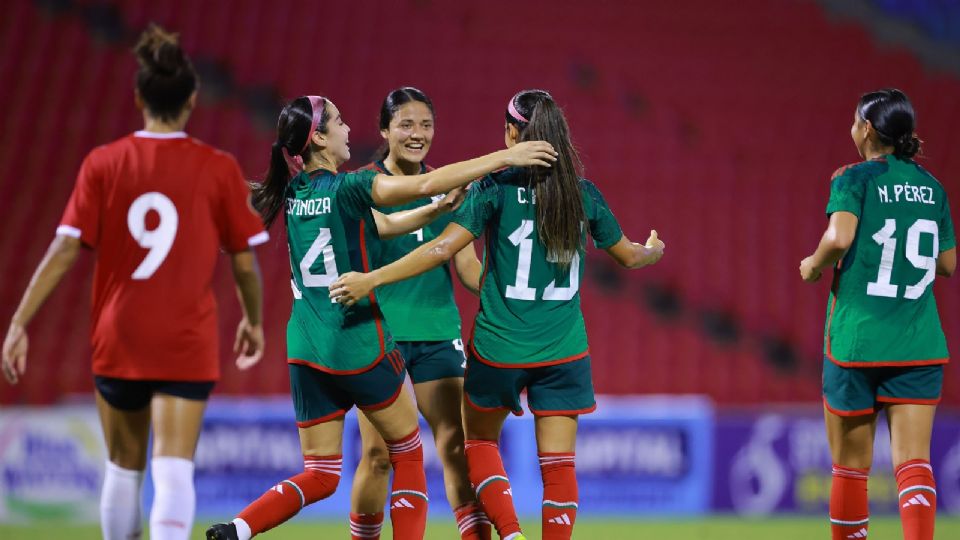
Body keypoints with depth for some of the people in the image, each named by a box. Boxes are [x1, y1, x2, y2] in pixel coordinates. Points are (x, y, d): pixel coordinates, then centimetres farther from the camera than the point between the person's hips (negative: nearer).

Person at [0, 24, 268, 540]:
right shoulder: (218, 169, -4)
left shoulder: (103, 164, -2)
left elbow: (64, 250, -6)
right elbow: (245, 264, 0)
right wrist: (253, 322, 18)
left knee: (123, 468, 18)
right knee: (174, 472, -8)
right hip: (188, 344, -2)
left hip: (117, 339, 2)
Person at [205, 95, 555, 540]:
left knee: (319, 476, 9)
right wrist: (505, 158, -14)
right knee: (408, 454, 13)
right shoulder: (346, 188, -14)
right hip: (359, 347, -6)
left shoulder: (297, 193, 9)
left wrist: (439, 208, 9)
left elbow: (383, 226, 15)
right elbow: (427, 184, -19)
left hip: (305, 349, 7)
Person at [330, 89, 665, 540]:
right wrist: (654, 251, 40)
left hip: (499, 346, -2)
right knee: (558, 463, 3)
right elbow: (628, 255, 17)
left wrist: (370, 280, -14)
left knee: (480, 440, 19)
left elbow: (443, 249, -17)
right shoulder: (584, 193, 2)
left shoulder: (496, 188, -9)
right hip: (564, 350, 2)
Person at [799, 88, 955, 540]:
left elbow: (840, 236, -23)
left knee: (850, 465, 9)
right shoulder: (931, 186, 10)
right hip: (920, 344, 4)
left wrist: (814, 266, -4)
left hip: (857, 340, -4)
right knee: (913, 460, -4)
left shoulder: (856, 180, -6)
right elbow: (947, 263, 16)